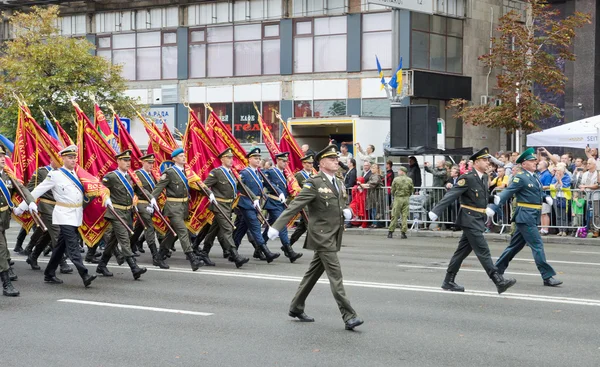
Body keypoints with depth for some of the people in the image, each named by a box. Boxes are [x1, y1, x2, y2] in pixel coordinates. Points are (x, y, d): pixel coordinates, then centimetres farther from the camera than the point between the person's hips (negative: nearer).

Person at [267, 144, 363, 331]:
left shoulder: (339, 184, 13)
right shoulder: (314, 183, -12)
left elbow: (342, 205, 27)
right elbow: (294, 206, -16)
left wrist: (347, 212, 2)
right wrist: (276, 226, -22)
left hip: (333, 236, 8)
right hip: (322, 236, -8)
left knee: (313, 273, 16)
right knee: (335, 276, -10)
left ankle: (296, 307, 28)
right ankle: (349, 317, -12)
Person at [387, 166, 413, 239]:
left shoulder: (396, 179, -6)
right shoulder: (409, 180, 2)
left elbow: (392, 190, -1)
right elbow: (412, 190, 7)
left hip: (398, 198, -2)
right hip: (406, 199, 2)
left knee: (395, 216, 3)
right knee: (405, 216, 4)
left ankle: (390, 232, 5)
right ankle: (403, 233, 2)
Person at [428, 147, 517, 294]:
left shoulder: (484, 177, 11)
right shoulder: (467, 178, -15)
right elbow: (450, 195, -18)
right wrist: (436, 212, -23)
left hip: (479, 220, 9)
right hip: (470, 220, -9)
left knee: (462, 251, 13)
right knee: (483, 251, -8)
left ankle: (448, 282, 20)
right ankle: (499, 282, -11)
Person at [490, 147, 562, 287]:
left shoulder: (535, 177, 16)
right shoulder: (520, 178, -11)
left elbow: (541, 192, 23)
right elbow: (506, 193, -17)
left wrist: (547, 197, -1)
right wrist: (493, 207, -26)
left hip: (533, 217, 9)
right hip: (525, 216, -9)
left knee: (515, 245, 15)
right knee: (537, 245, -9)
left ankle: (497, 271, 24)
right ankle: (547, 277, -6)